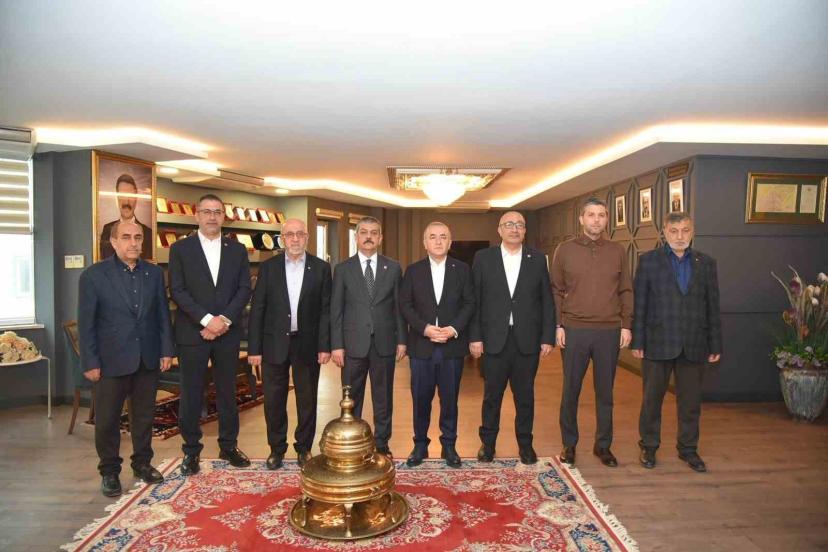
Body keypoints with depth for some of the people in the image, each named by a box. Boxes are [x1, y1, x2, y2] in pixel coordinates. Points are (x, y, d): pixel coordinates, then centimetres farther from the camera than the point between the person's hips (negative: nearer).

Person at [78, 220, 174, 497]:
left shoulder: (154, 273, 4)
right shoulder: (94, 275, -6)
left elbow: (163, 315, 7)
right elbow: (86, 323, -6)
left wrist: (166, 350, 2)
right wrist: (90, 362, -9)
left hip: (148, 359, 3)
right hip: (111, 360, -3)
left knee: (144, 415, 14)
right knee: (107, 419, 8)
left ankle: (142, 462, 30)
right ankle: (109, 471, 24)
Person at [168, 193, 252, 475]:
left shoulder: (237, 249, 8)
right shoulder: (180, 248, 2)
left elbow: (245, 289, 2)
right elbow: (177, 291, -6)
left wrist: (224, 319, -11)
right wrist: (207, 319, -15)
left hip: (228, 333, 2)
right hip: (192, 333, -2)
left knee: (227, 391, 11)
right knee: (191, 395, 6)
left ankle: (229, 446, 24)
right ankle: (191, 450, 20)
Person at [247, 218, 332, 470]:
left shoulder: (321, 268, 0)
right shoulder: (268, 267, 1)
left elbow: (326, 309, -1)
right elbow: (257, 309, 0)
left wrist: (324, 346, -7)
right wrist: (254, 348, -4)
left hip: (307, 344, 0)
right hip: (274, 344, 1)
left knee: (307, 400, 10)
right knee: (273, 401, 8)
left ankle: (304, 447, 27)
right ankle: (276, 448, 27)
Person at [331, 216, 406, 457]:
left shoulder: (393, 268, 5)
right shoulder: (343, 269, 2)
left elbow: (399, 306, 6)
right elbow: (336, 310, 0)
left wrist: (401, 339, 1)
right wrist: (336, 345, -5)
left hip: (385, 343, 1)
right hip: (353, 343, -1)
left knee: (383, 397, 10)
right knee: (351, 398, 9)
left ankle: (381, 444, 24)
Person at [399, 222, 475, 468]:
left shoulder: (462, 269, 5)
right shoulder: (413, 271, 5)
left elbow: (469, 303, 1)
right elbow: (405, 305, 1)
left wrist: (454, 329, -13)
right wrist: (425, 328, -12)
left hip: (453, 345, 0)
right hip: (421, 345, 0)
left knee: (450, 398, 8)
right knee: (420, 398, 7)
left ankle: (449, 445, 23)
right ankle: (420, 445, 23)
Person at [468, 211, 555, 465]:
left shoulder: (538, 259, 5)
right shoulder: (483, 258, 2)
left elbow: (547, 301, 4)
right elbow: (474, 300, 0)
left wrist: (547, 337, -1)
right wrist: (475, 337, -5)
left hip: (527, 339, 1)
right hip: (494, 339, -1)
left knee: (525, 395, 11)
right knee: (492, 395, 10)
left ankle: (525, 443, 28)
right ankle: (488, 442, 27)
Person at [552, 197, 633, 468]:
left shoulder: (617, 251, 6)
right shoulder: (565, 250, 1)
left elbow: (626, 291, 8)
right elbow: (556, 291, 3)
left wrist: (626, 325, 1)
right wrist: (557, 326, -4)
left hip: (609, 332, 2)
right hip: (574, 330, -1)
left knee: (605, 391, 10)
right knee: (571, 390, 7)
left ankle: (603, 445, 25)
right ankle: (569, 444, 22)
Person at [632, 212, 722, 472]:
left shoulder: (706, 263, 7)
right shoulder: (649, 260, 0)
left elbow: (712, 307, 8)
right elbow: (639, 304, -3)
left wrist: (715, 344, 5)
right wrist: (637, 341, -7)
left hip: (693, 345, 2)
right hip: (658, 343, -2)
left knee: (691, 401, 12)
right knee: (652, 398, 9)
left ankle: (688, 448, 29)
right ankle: (649, 446, 25)